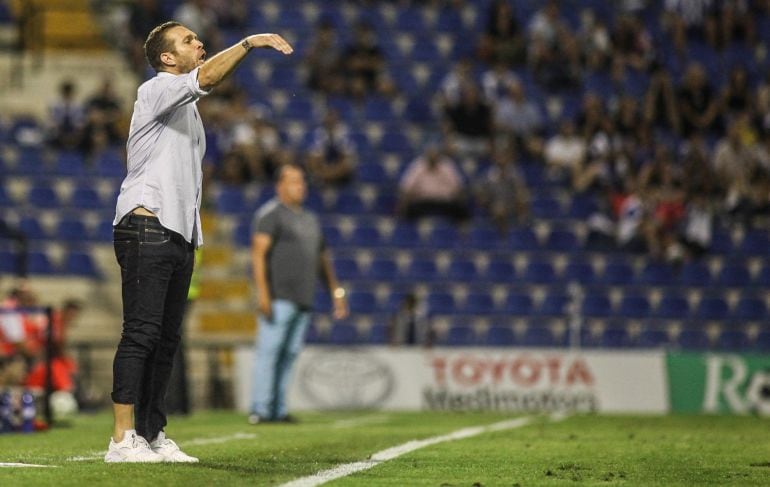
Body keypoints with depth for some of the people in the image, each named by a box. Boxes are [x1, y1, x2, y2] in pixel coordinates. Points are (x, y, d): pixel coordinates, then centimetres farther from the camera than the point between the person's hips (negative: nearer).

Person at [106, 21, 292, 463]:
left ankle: (152, 435, 7)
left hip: (180, 235, 9)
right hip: (147, 227, -9)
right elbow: (205, 78, -22)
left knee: (167, 340, 6)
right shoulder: (156, 90, -3)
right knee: (142, 333, -14)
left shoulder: (188, 109, 25)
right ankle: (123, 439, -17)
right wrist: (249, 42, -20)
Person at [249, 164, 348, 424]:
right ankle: (260, 410, -11)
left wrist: (336, 292, 23)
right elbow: (259, 251, -12)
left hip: (303, 300, 8)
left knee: (289, 354, 5)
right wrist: (262, 292, -22)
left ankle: (278, 410, 7)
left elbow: (322, 257, 29)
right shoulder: (270, 214, -2)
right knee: (269, 351, -10)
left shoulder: (310, 219, 23)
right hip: (278, 299, -8)